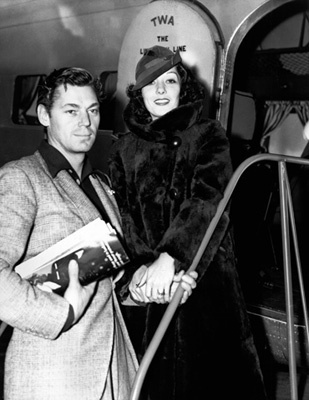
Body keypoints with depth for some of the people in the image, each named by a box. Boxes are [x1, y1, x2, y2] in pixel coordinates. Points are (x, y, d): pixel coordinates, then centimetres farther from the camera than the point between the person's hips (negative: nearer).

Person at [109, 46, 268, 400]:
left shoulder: (207, 136, 2)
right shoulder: (124, 148, 10)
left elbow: (208, 201, -13)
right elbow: (118, 216, -1)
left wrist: (169, 258, -26)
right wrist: (136, 268, -19)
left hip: (204, 276, -2)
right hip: (143, 289, 2)